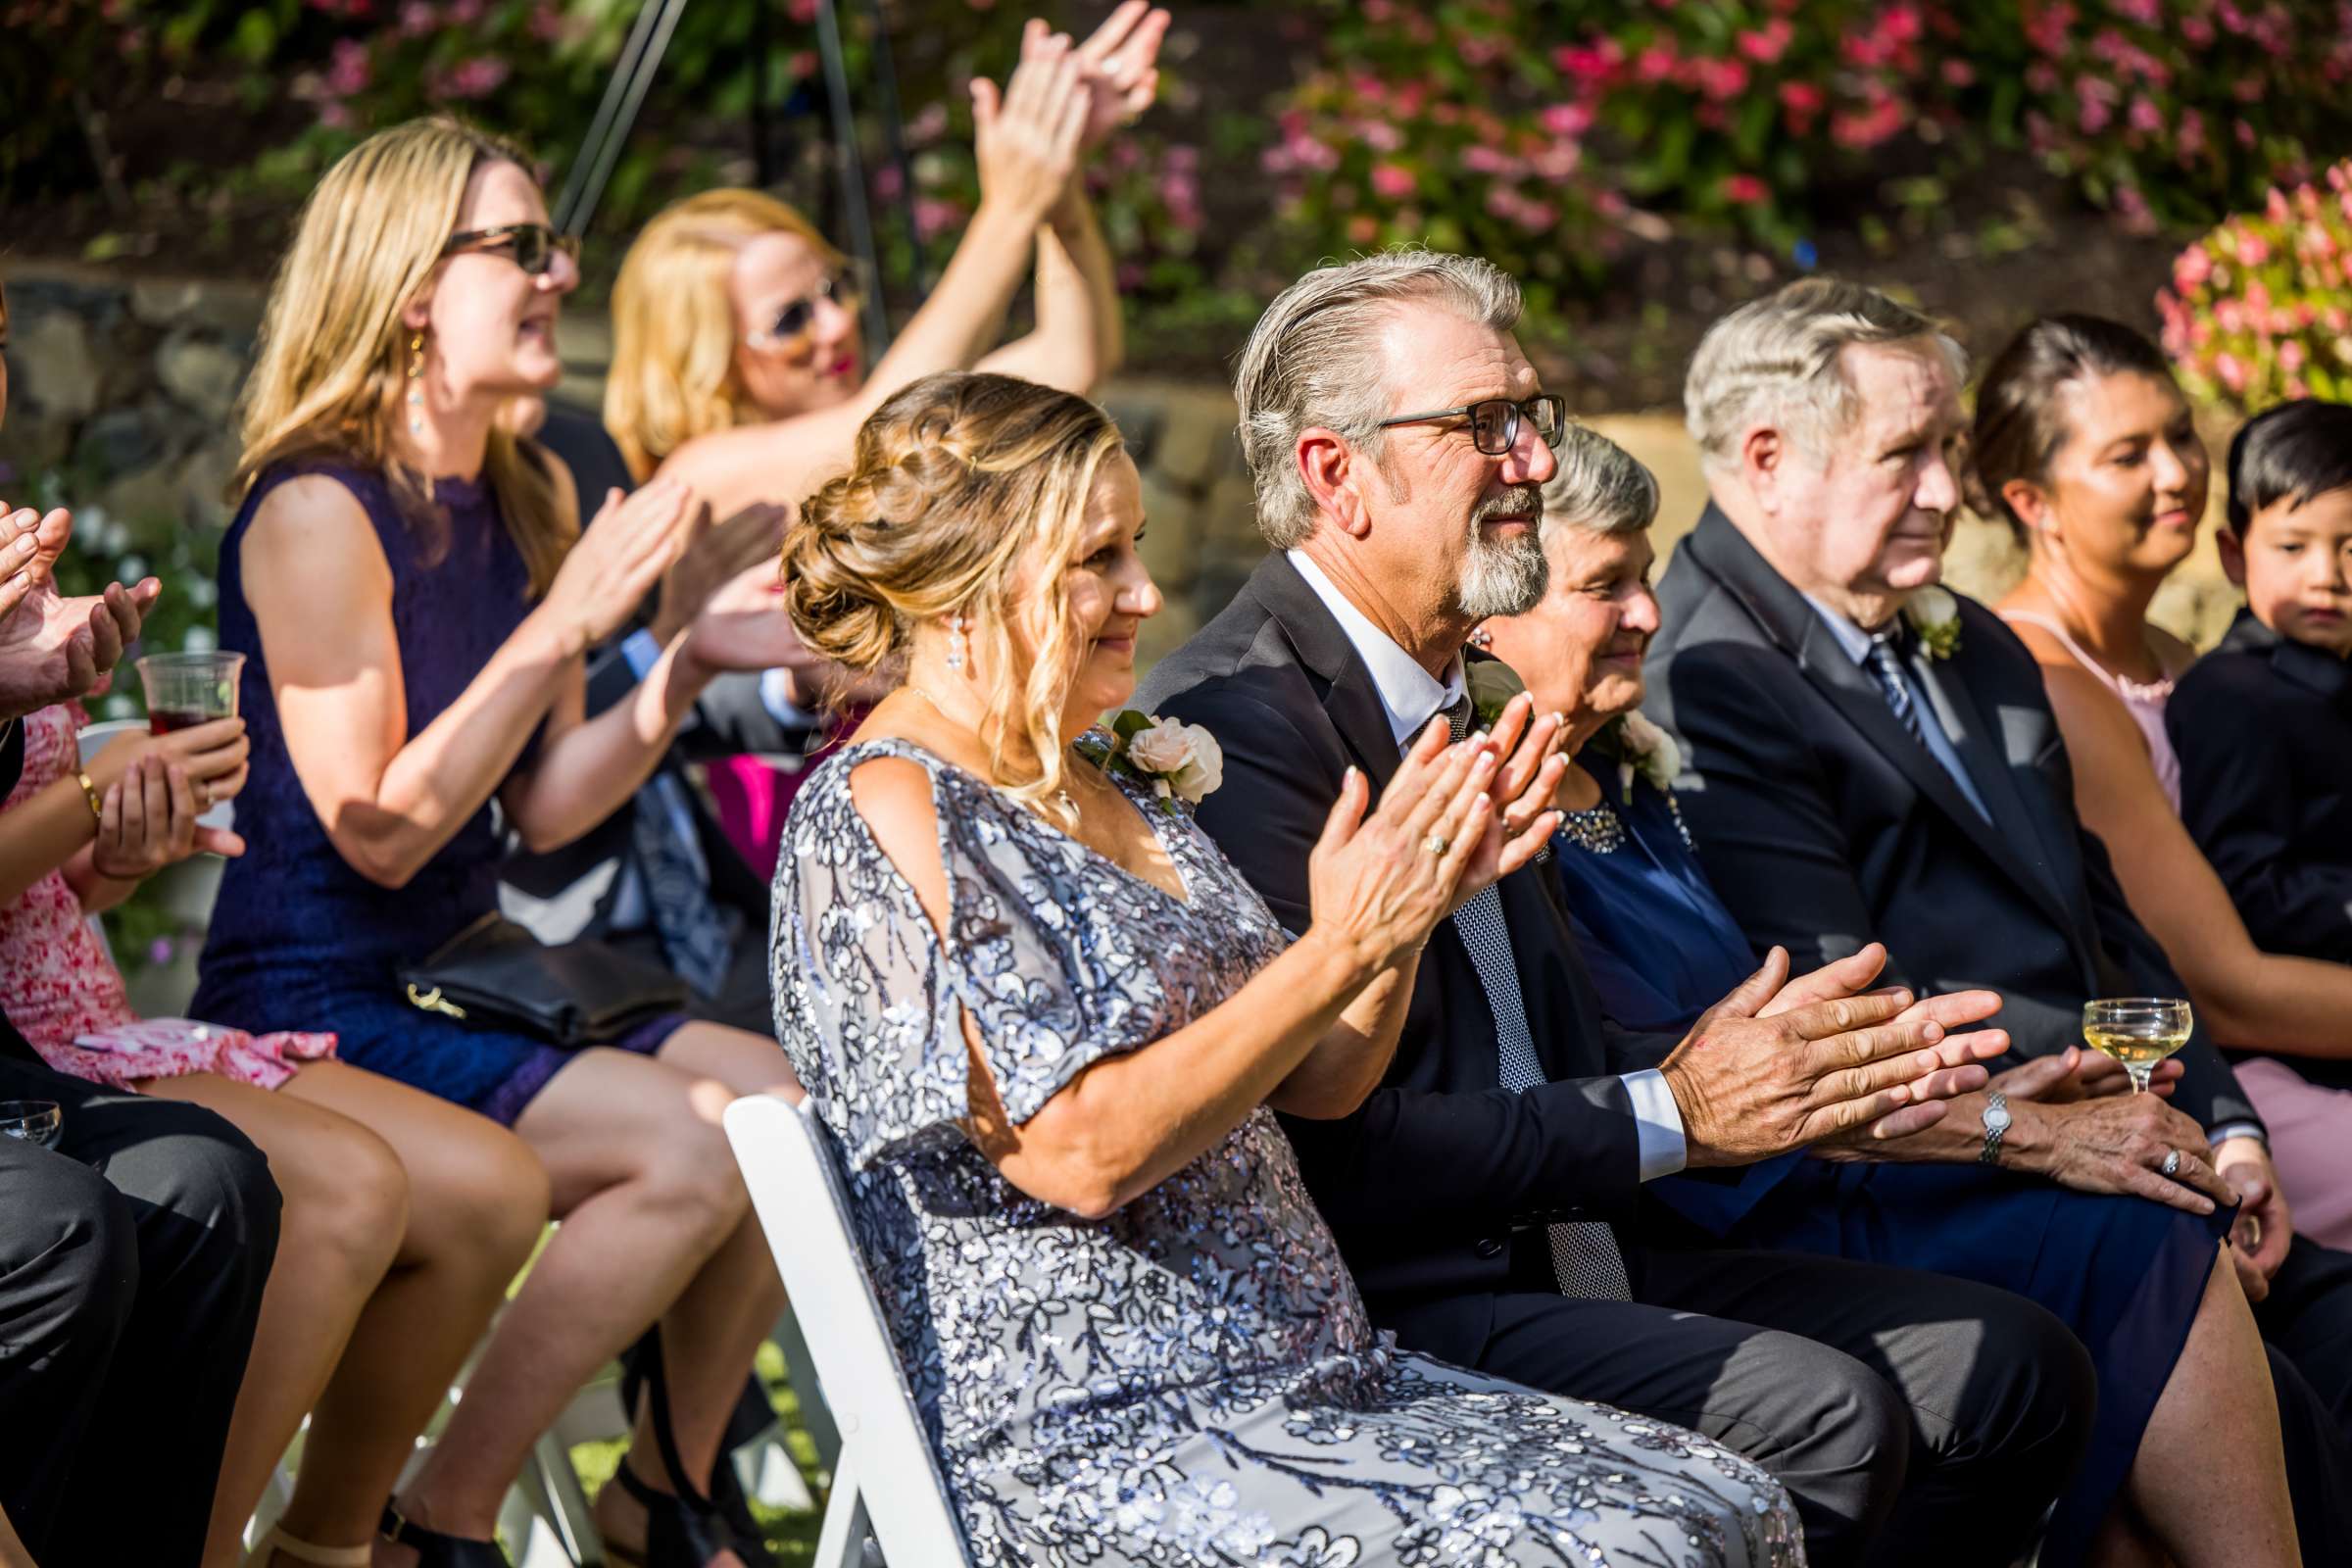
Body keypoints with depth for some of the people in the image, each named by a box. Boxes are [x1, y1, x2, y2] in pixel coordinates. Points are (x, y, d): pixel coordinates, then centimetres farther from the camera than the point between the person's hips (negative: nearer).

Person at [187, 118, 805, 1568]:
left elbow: (544, 806, 10)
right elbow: (382, 832, -21)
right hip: (316, 1007, -8)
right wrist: (566, 623, -22)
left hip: (464, 975, 8)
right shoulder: (317, 512, -16)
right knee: (690, 1150, -23)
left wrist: (689, 666, -4)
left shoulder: (532, 498, 9)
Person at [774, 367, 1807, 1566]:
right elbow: (1078, 1151, -19)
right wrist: (1336, 952, -18)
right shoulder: (882, 813, -11)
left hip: (1312, 1377, 9)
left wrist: (1406, 909, -2)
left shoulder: (1108, 780, 15)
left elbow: (1313, 1086, 16)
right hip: (1098, 1447, -9)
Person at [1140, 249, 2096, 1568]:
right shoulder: (1239, 721, -15)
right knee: (1824, 1413, -27)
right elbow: (1332, 1146, -22)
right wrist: (1671, 1112, -15)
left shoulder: (1459, 703, 18)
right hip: (1385, 1318, -10)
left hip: (1569, 1262, 10)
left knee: (2018, 1368, 1)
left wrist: (1802, 1079, 3)